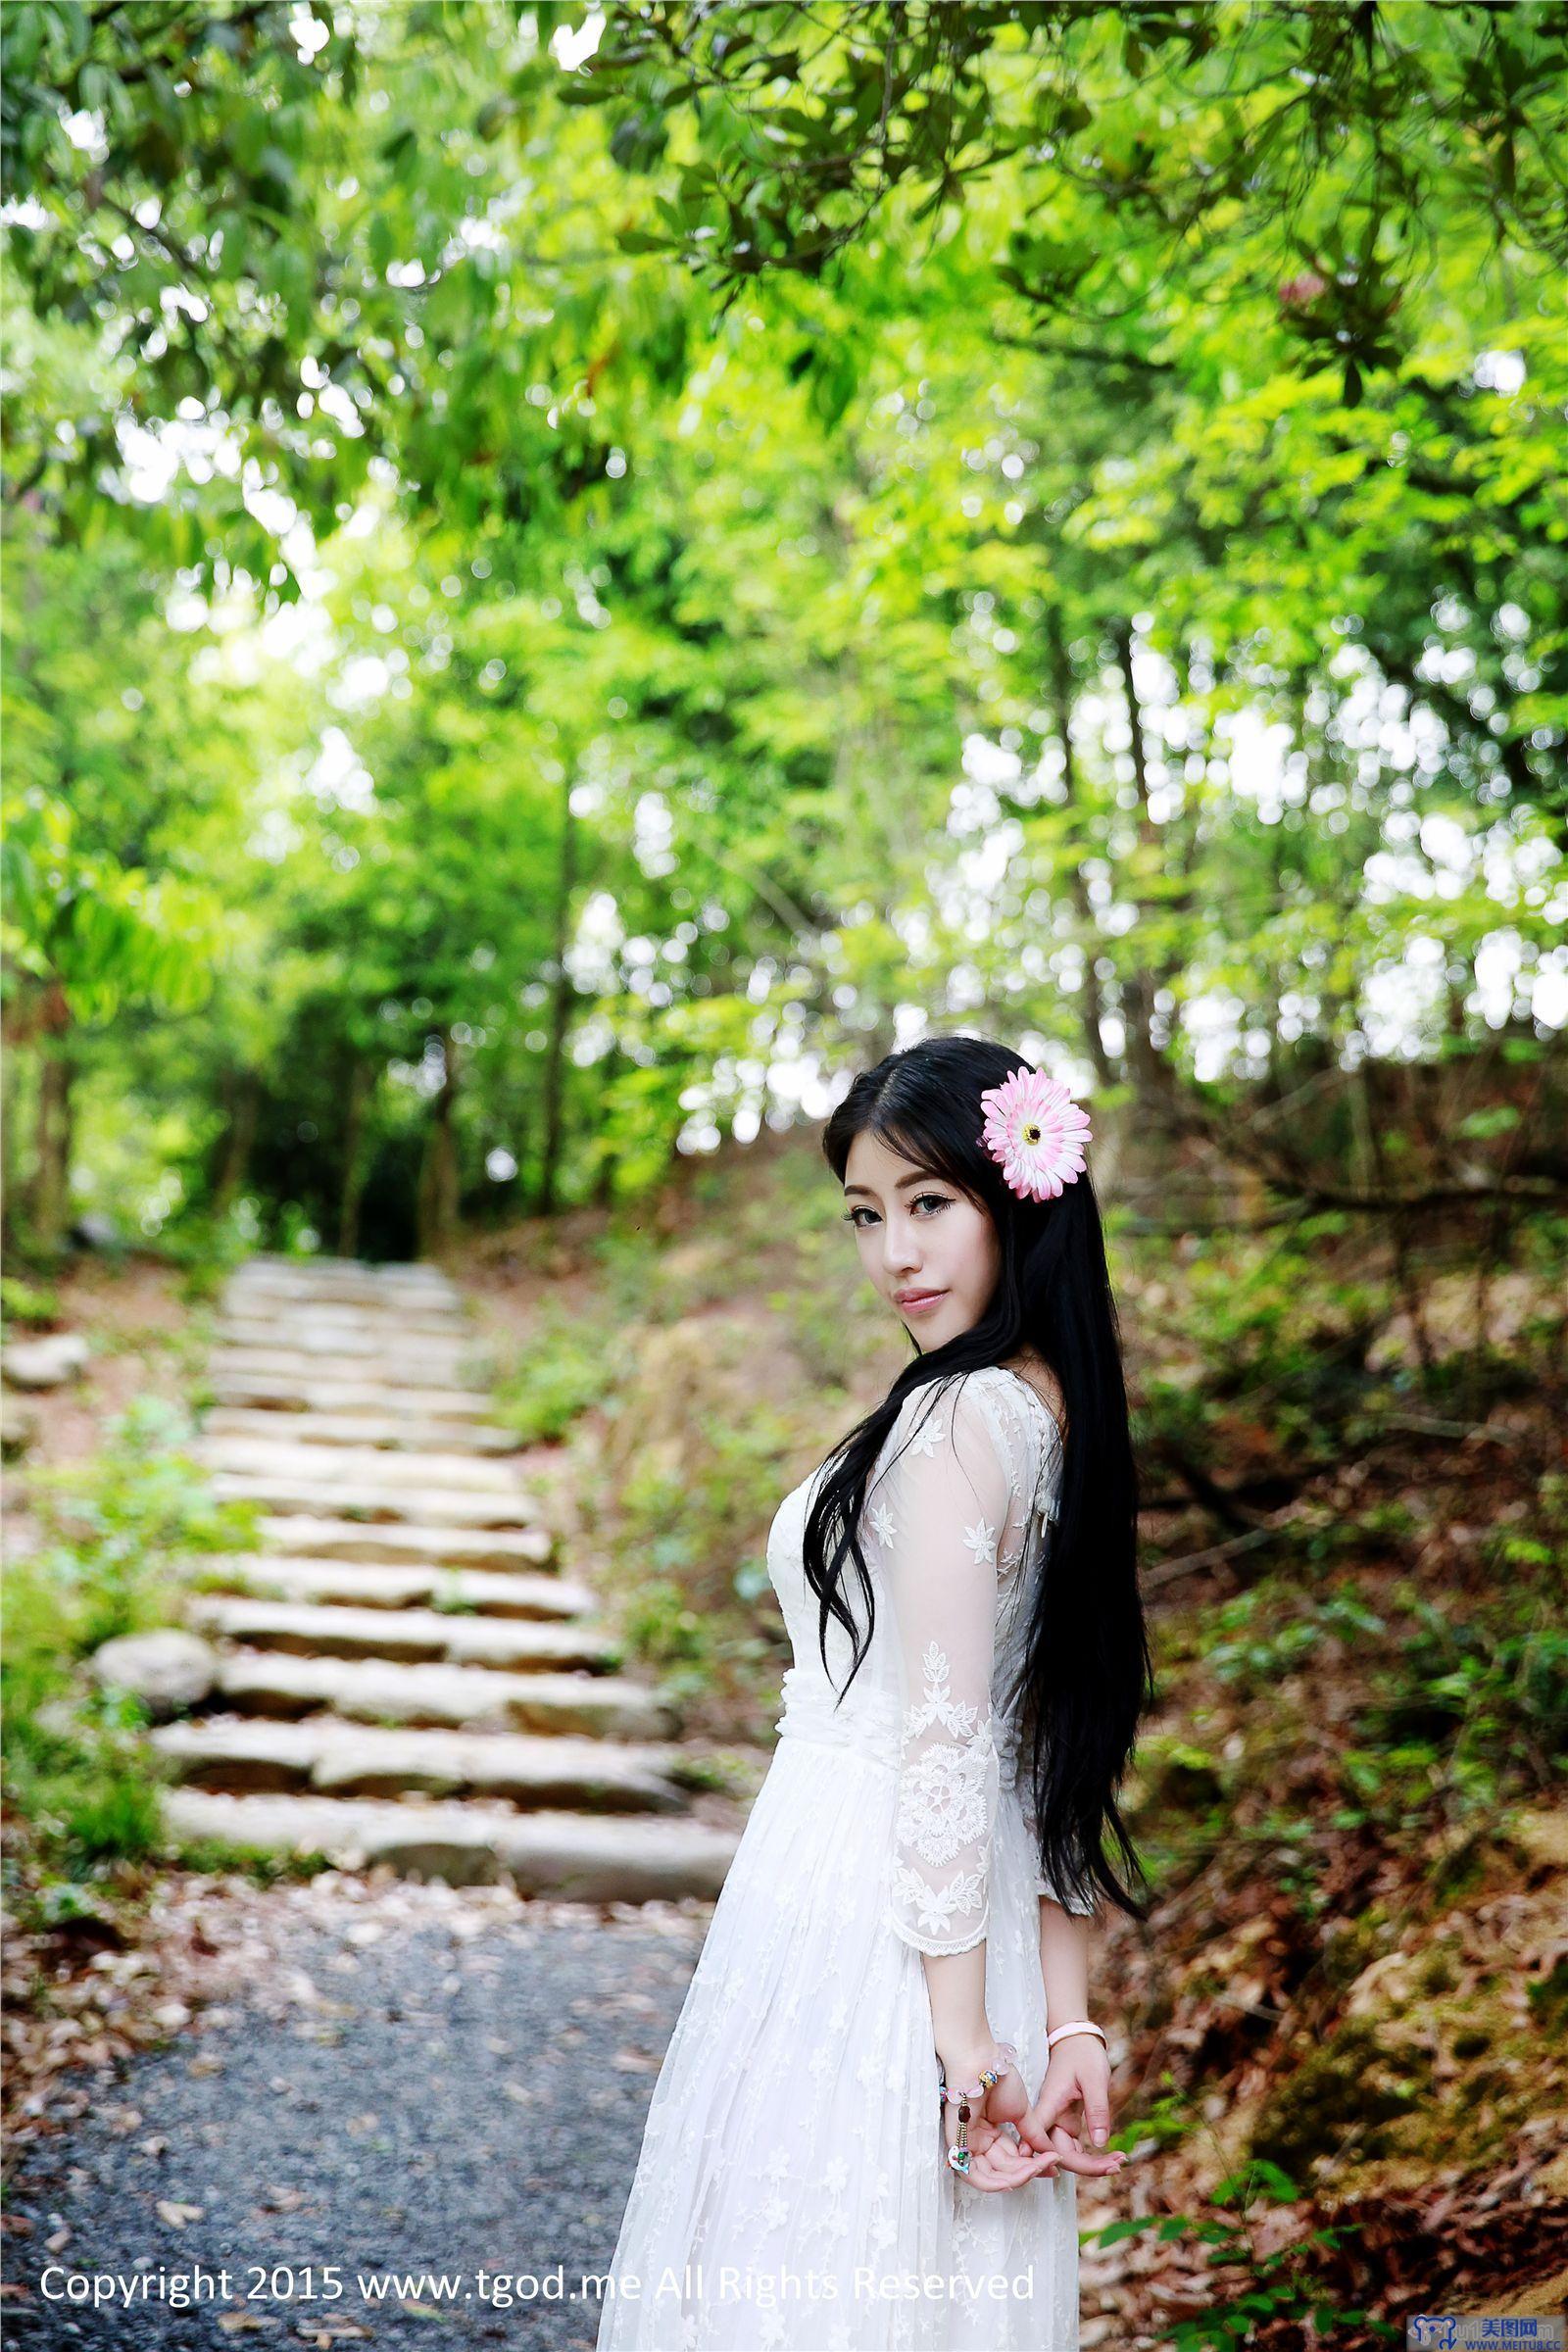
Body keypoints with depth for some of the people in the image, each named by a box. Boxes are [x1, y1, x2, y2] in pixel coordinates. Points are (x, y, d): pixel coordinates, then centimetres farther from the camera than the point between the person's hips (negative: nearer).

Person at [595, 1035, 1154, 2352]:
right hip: (960, 1925, 8)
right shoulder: (1057, 1416, 9)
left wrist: (957, 2021, -16)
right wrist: (1068, 2019, 10)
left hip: (856, 1916, -8)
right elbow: (1058, 1761, 9)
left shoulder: (953, 1424, -18)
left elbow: (944, 1745, -19)